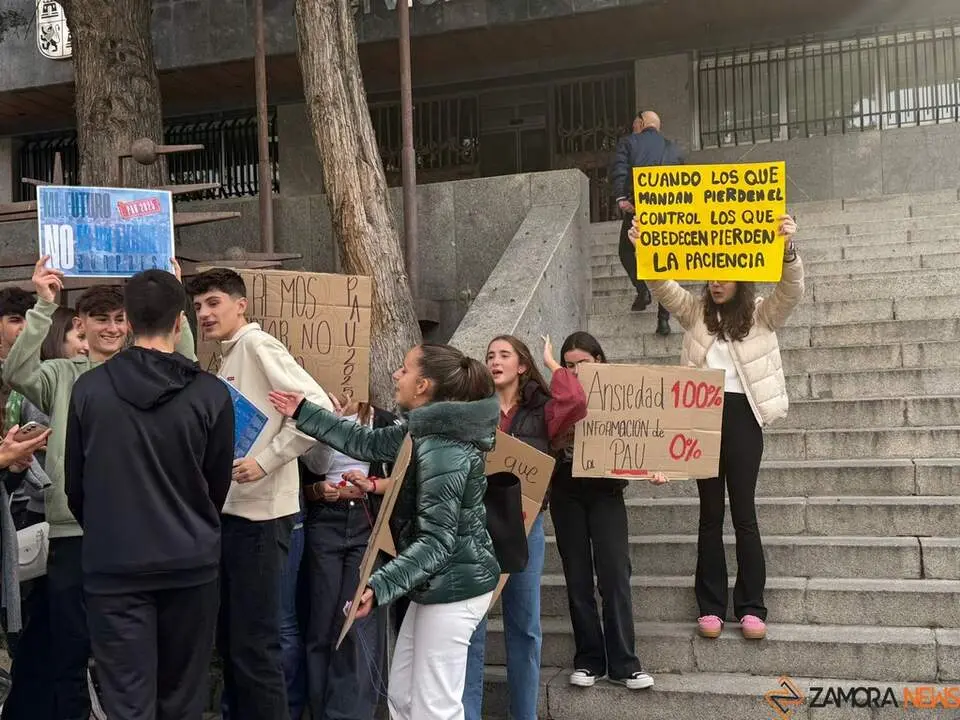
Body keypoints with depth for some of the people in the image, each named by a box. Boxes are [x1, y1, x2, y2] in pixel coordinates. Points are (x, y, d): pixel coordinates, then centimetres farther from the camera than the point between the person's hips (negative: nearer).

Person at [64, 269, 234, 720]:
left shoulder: (88, 389, -7)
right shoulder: (210, 394, -9)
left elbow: (75, 484, 3)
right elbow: (218, 483, 3)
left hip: (114, 565, 0)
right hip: (190, 563, 1)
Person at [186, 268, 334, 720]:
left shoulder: (257, 344, -10)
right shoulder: (229, 357, 16)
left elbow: (319, 408, -20)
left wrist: (266, 461, -21)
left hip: (260, 512, -9)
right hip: (232, 510, 9)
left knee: (254, 642, -3)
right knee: (230, 636, 17)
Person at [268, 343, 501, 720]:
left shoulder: (443, 450, -24)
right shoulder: (425, 432, 7)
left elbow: (436, 542, -25)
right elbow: (367, 442, 16)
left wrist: (379, 586, -31)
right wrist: (303, 413, 17)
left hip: (455, 587, -10)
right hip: (440, 584, 10)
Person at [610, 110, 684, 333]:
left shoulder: (628, 142, 8)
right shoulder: (673, 149, 18)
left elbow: (619, 171, -9)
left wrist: (621, 198, -16)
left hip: (637, 207, -3)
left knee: (626, 251, 21)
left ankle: (642, 289, -1)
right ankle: (663, 319, 4)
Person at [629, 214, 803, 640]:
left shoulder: (762, 314, 4)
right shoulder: (695, 310, 10)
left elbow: (791, 291, -12)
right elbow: (662, 287, -3)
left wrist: (788, 249, -30)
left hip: (742, 414, -2)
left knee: (744, 512, 2)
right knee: (710, 513, 8)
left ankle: (751, 607, 10)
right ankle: (711, 606, 13)